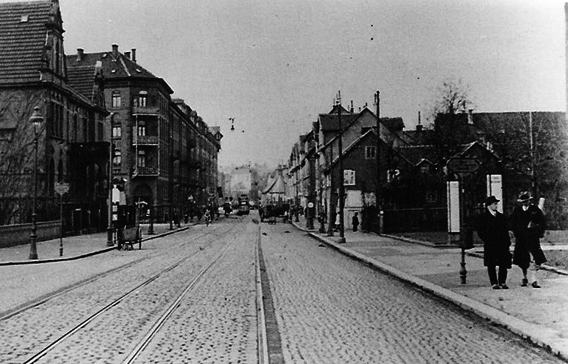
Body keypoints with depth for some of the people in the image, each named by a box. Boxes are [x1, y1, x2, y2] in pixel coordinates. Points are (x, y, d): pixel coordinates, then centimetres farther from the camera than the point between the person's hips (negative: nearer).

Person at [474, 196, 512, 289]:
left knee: (504, 264, 1)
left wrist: (507, 242, 6)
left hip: (502, 244, 4)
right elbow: (480, 232, -3)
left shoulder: (501, 216, 15)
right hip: (490, 246, -4)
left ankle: (502, 282, 13)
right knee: (491, 265, 1)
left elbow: (505, 230, 15)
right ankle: (494, 283, 8)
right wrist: (487, 241, -10)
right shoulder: (482, 217, 0)